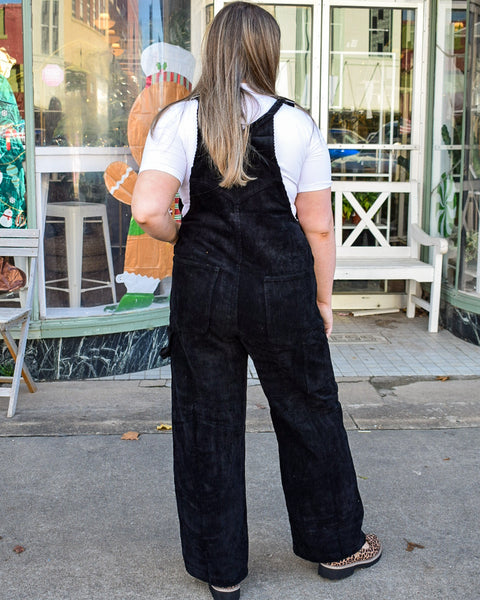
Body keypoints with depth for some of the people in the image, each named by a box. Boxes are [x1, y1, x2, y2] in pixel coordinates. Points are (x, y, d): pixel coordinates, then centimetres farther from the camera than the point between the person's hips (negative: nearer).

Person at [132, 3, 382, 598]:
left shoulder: (178, 120, -4)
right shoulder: (297, 124, -4)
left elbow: (148, 211, -14)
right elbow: (319, 227, -2)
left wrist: (179, 234, 7)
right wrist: (323, 300, 9)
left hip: (203, 288, 1)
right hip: (283, 291, 0)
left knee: (206, 425, 12)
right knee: (309, 414, 17)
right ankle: (337, 545, 34)